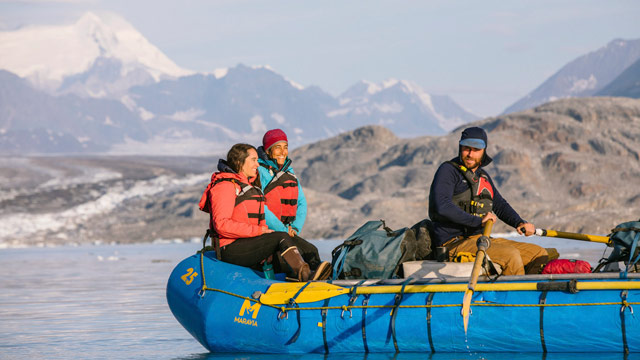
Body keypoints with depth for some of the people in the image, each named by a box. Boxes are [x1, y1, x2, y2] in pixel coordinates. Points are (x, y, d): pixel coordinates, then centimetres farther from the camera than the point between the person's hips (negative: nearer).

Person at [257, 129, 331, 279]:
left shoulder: (289, 172, 19)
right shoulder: (258, 172, -5)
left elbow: (301, 203, 19)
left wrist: (295, 228, 1)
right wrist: (283, 230, -13)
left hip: (286, 230, 7)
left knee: (311, 250, -22)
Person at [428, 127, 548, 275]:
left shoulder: (482, 176, 20)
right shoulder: (448, 170, -5)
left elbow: (500, 205, 28)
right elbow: (442, 207, -20)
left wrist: (520, 223, 8)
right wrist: (478, 220, -23)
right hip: (454, 242, -9)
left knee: (539, 254, 0)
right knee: (509, 254, -30)